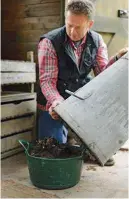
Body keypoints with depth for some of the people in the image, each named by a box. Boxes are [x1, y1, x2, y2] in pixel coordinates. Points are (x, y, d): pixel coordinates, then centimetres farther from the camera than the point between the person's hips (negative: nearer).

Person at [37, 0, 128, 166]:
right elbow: (47, 80, -20)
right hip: (54, 104, -3)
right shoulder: (49, 42, -17)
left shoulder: (96, 41, -4)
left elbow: (102, 74, -4)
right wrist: (56, 101, -38)